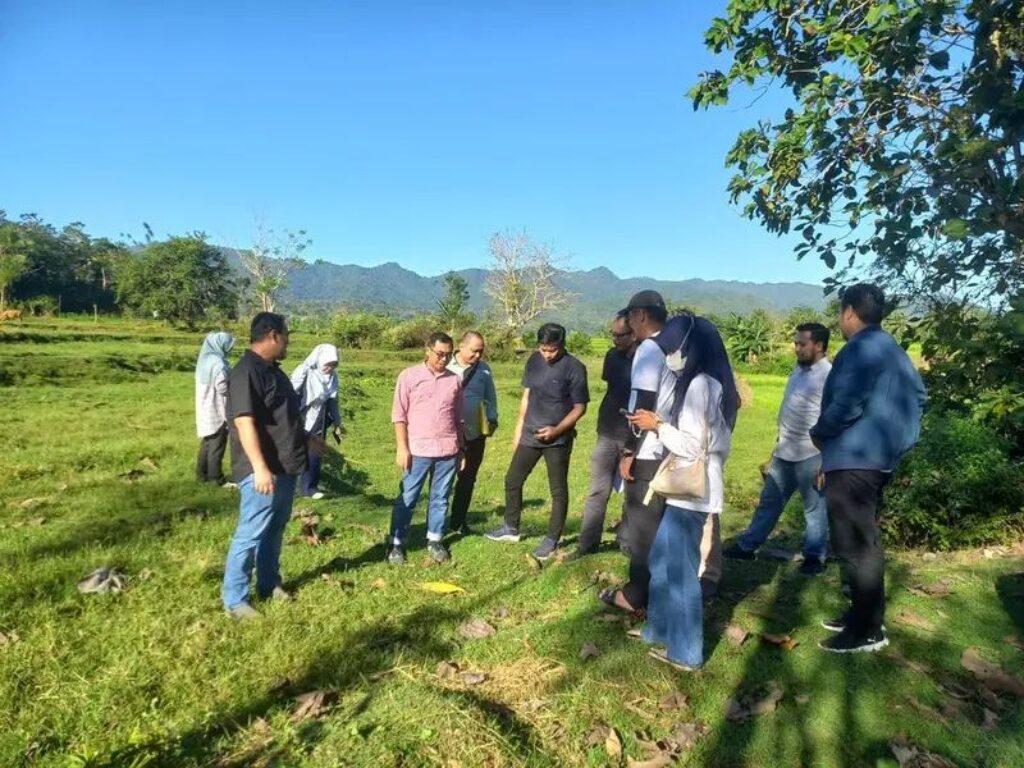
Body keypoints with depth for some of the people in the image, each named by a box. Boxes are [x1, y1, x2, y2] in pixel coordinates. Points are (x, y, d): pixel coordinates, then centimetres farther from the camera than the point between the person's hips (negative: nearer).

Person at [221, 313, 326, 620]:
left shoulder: (273, 370, 14)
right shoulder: (247, 372, -17)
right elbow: (244, 422, -25)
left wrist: (308, 439, 34)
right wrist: (260, 468, -30)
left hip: (286, 467, 10)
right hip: (263, 471, -10)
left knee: (274, 530, 18)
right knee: (251, 533, -1)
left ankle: (269, 584, 32)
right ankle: (234, 599, 10)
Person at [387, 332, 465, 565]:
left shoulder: (455, 379, 6)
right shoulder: (409, 376, -3)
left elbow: (459, 418, 12)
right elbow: (399, 415, -3)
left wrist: (461, 449, 12)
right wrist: (402, 448, -8)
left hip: (448, 451, 3)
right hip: (418, 450, -3)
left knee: (440, 498, 12)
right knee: (407, 498, 4)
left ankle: (435, 541, 25)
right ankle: (397, 543, 16)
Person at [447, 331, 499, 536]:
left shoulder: (484, 368, 2)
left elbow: (490, 396, 12)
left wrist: (493, 419, 7)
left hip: (475, 432, 3)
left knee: (467, 478, 12)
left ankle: (458, 520, 25)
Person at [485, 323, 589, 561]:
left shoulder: (574, 368, -13)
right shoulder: (534, 361, 3)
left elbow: (580, 407, -10)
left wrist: (557, 430, -21)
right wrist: (518, 429, 12)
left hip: (558, 440, -6)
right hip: (529, 435, 6)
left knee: (558, 490, 4)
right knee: (512, 480, 14)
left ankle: (552, 540, 17)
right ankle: (511, 528, 32)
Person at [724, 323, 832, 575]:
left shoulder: (829, 376, -16)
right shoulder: (799, 370, 10)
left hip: (811, 456, -8)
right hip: (784, 453, 8)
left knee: (814, 508, 8)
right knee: (769, 501, 15)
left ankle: (815, 556, 22)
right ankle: (747, 545, 25)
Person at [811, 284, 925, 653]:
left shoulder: (861, 348, -17)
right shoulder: (891, 348, 15)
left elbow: (846, 404, -24)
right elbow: (918, 394, 22)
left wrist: (818, 433, -8)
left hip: (853, 458, -11)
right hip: (878, 455, 11)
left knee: (855, 545, -3)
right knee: (864, 541, 18)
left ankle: (867, 631, 6)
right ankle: (865, 615, 28)